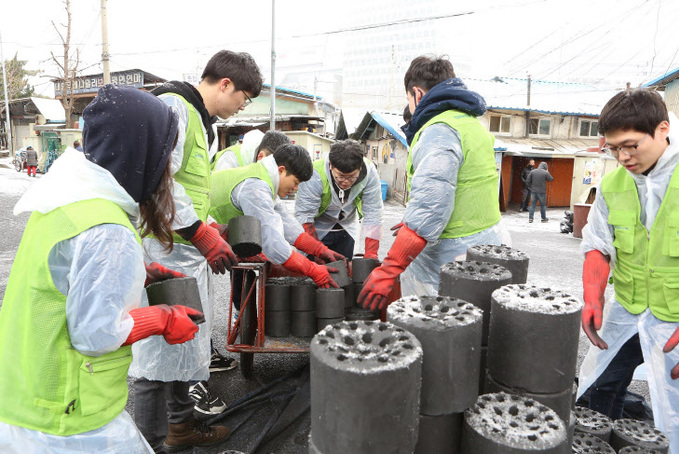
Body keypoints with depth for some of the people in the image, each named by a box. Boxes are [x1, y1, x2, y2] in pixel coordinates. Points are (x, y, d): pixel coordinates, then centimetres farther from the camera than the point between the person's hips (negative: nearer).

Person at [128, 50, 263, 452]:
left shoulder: (201, 122, 19)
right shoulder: (173, 106, -13)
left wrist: (213, 230, 15)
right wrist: (203, 234, -21)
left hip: (190, 252, 11)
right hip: (164, 249, -11)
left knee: (187, 341, 19)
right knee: (160, 349, -2)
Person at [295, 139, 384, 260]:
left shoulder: (369, 173, -24)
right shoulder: (315, 175, -32)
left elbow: (373, 214, -20)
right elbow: (303, 218, -28)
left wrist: (370, 254, -22)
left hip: (346, 229, 3)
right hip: (317, 229, -3)